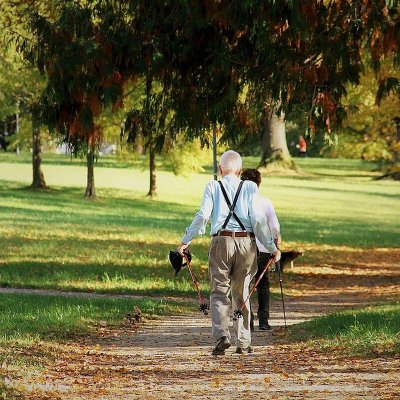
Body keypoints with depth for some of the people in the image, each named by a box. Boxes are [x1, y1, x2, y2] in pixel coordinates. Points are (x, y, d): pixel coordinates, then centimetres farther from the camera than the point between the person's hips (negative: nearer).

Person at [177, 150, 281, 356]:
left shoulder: (213, 187, 2)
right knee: (241, 294, 12)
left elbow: (202, 216, -6)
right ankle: (243, 343, 13)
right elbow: (258, 219, -2)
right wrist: (272, 247, 3)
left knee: (219, 293, 4)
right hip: (246, 243, 1)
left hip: (221, 242, -1)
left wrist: (186, 240, 1)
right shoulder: (250, 187, 4)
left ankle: (222, 335, -17)